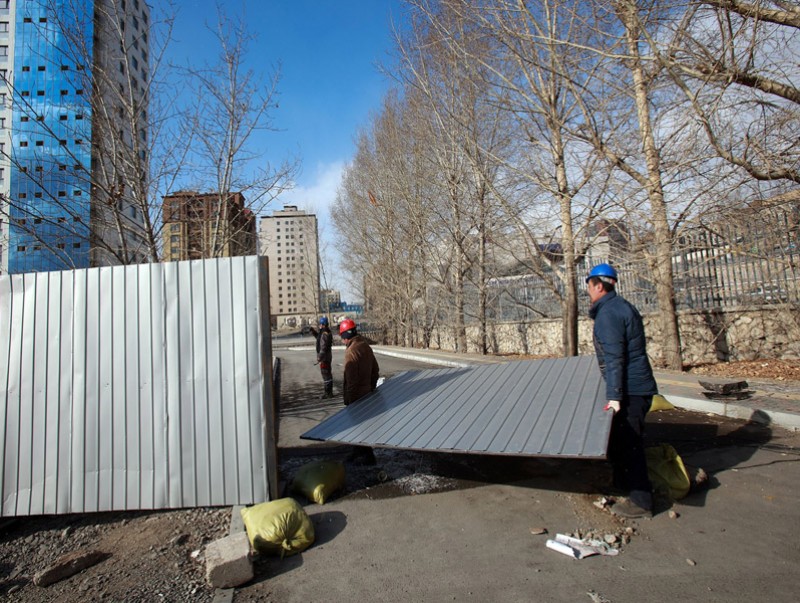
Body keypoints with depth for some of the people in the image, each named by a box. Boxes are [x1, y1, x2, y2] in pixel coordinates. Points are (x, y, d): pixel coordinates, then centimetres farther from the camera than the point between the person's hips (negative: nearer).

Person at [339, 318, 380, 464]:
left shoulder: (351, 351, -22)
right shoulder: (365, 346, 5)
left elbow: (351, 379, -22)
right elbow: (375, 370, 13)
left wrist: (348, 399, -14)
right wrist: (371, 387, 21)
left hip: (355, 395, -9)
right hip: (366, 392, 9)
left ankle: (369, 457, 10)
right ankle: (358, 451, 35)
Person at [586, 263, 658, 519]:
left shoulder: (608, 313, -19)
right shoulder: (622, 306, 13)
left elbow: (614, 358, -24)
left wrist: (614, 396, -23)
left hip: (630, 390, -11)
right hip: (638, 385, 11)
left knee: (629, 444, -2)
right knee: (620, 439, 22)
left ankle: (641, 502, 9)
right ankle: (623, 484, 37)